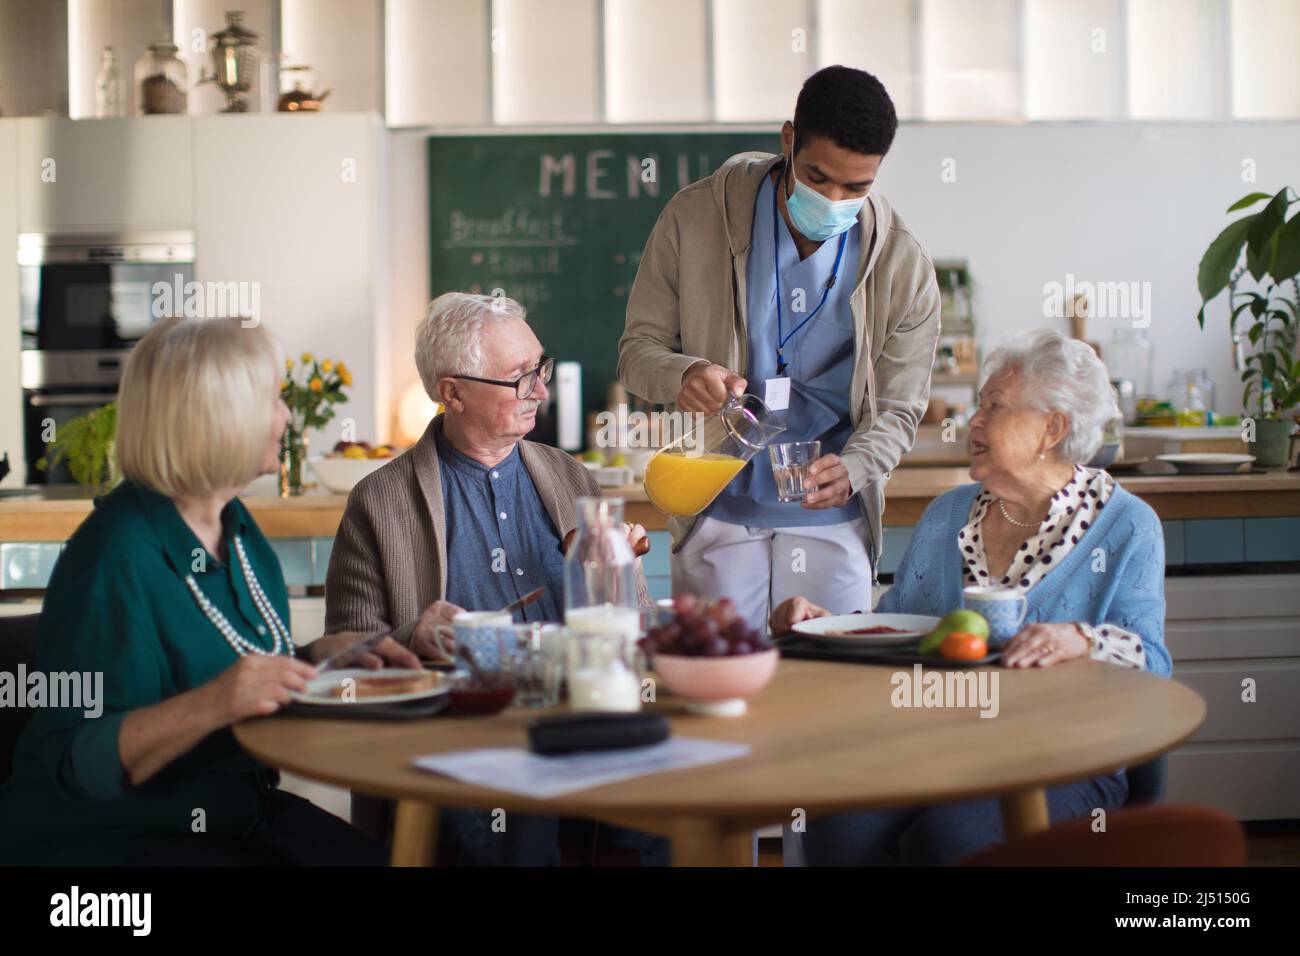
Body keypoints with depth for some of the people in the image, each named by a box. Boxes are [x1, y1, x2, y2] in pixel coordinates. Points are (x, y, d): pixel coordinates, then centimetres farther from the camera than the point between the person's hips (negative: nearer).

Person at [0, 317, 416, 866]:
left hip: (241, 813, 8)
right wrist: (208, 707, -33)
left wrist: (324, 654, 2)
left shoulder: (236, 526, 8)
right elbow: (82, 764, -20)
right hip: (112, 835, -8)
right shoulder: (116, 558, -19)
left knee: (372, 856, -16)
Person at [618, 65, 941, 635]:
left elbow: (897, 410, 1)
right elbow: (638, 347, 0)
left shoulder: (904, 266, -4)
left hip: (833, 524, 1)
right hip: (716, 517, -1)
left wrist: (850, 470, -21)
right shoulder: (695, 218, -5)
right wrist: (683, 374, -24)